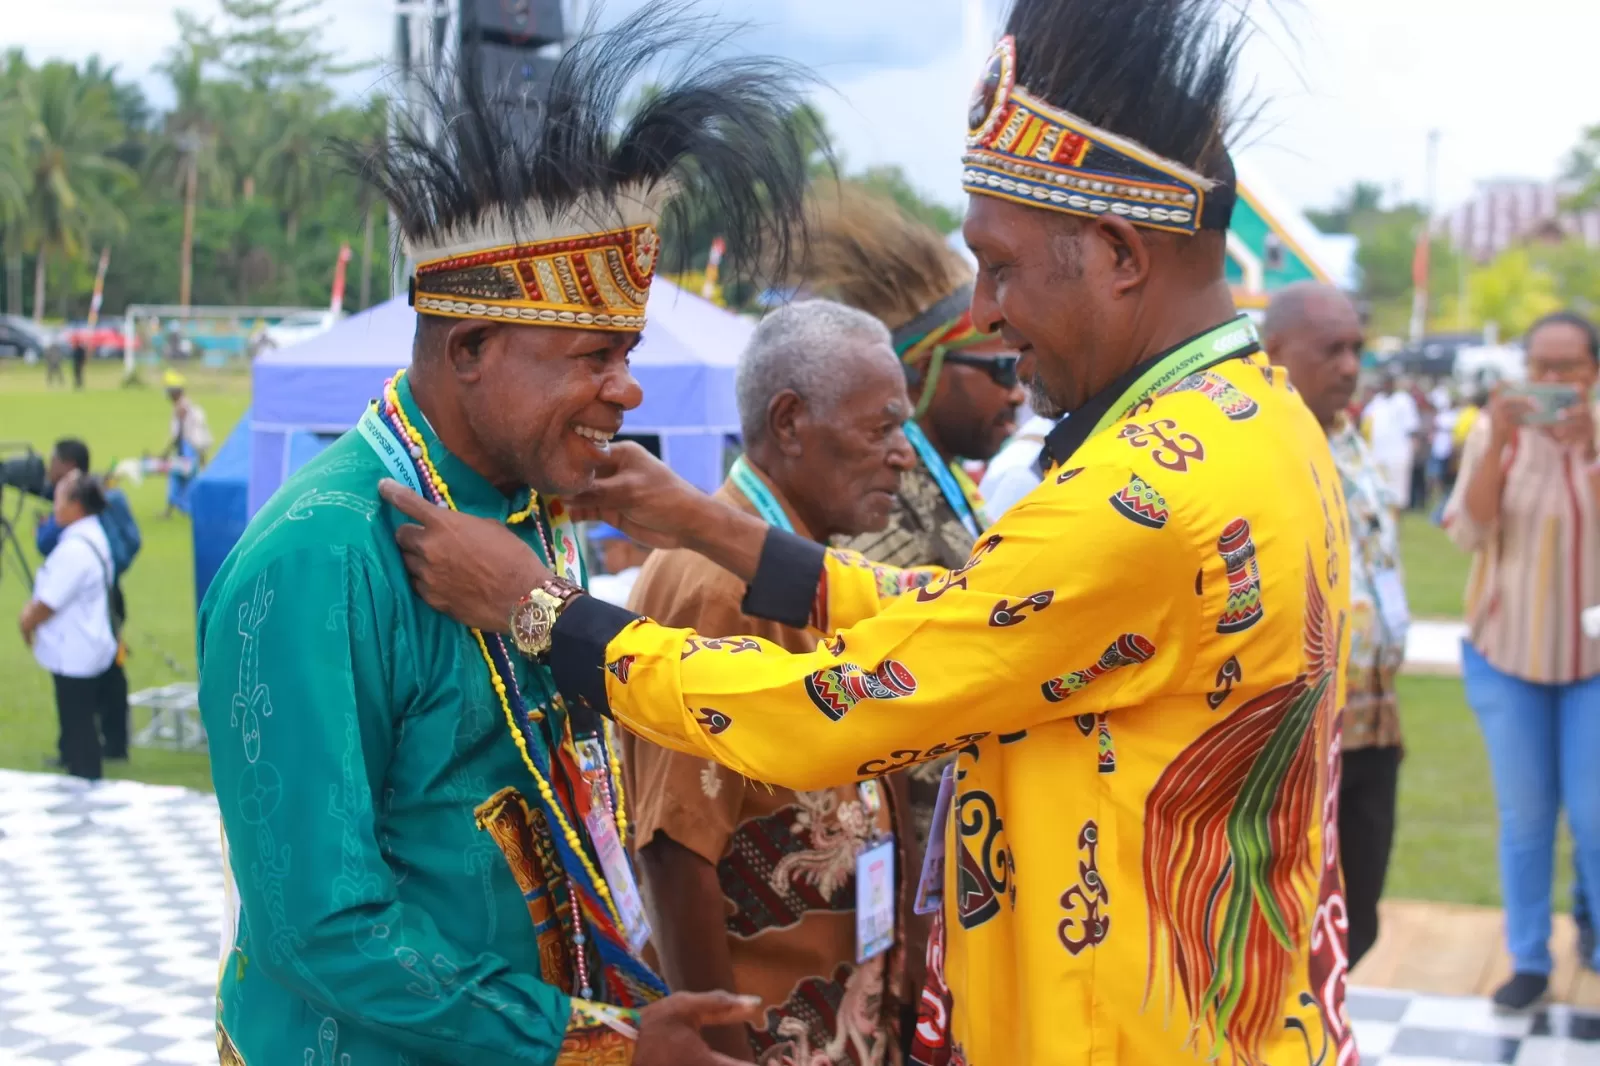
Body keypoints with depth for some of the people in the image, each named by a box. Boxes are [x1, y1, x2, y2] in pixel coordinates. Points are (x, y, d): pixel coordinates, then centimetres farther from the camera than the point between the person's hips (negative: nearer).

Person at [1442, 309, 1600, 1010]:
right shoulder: (1496, 431, -5)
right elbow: (1467, 531, -13)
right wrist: (1498, 442, -24)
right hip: (1507, 650, 1)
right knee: (1523, 815, 7)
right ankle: (1529, 961, 19)